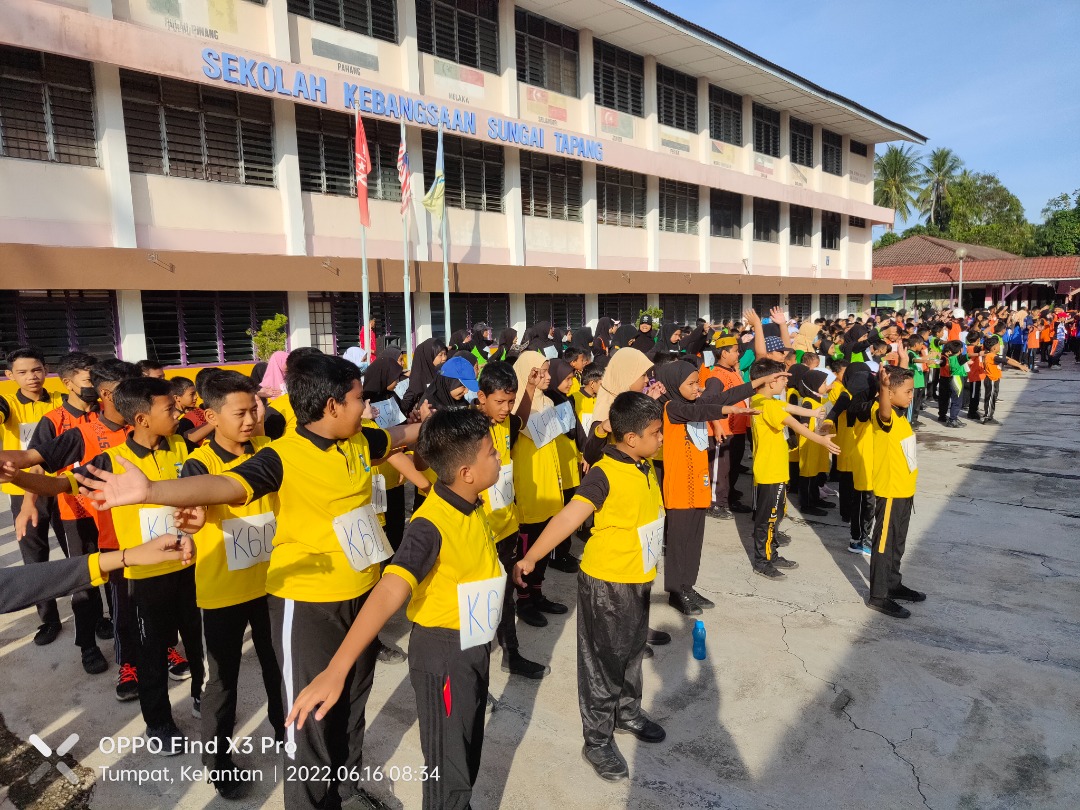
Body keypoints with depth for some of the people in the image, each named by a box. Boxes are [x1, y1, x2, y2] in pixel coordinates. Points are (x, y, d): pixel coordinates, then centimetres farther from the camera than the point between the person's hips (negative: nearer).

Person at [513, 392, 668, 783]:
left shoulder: (647, 467, 1)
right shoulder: (604, 474, -24)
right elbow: (569, 517, -33)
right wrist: (531, 557, -39)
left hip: (639, 579, 8)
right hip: (606, 583, -7)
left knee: (632, 651, 24)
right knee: (604, 661, 7)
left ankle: (628, 711, 46)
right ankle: (597, 740, 24)